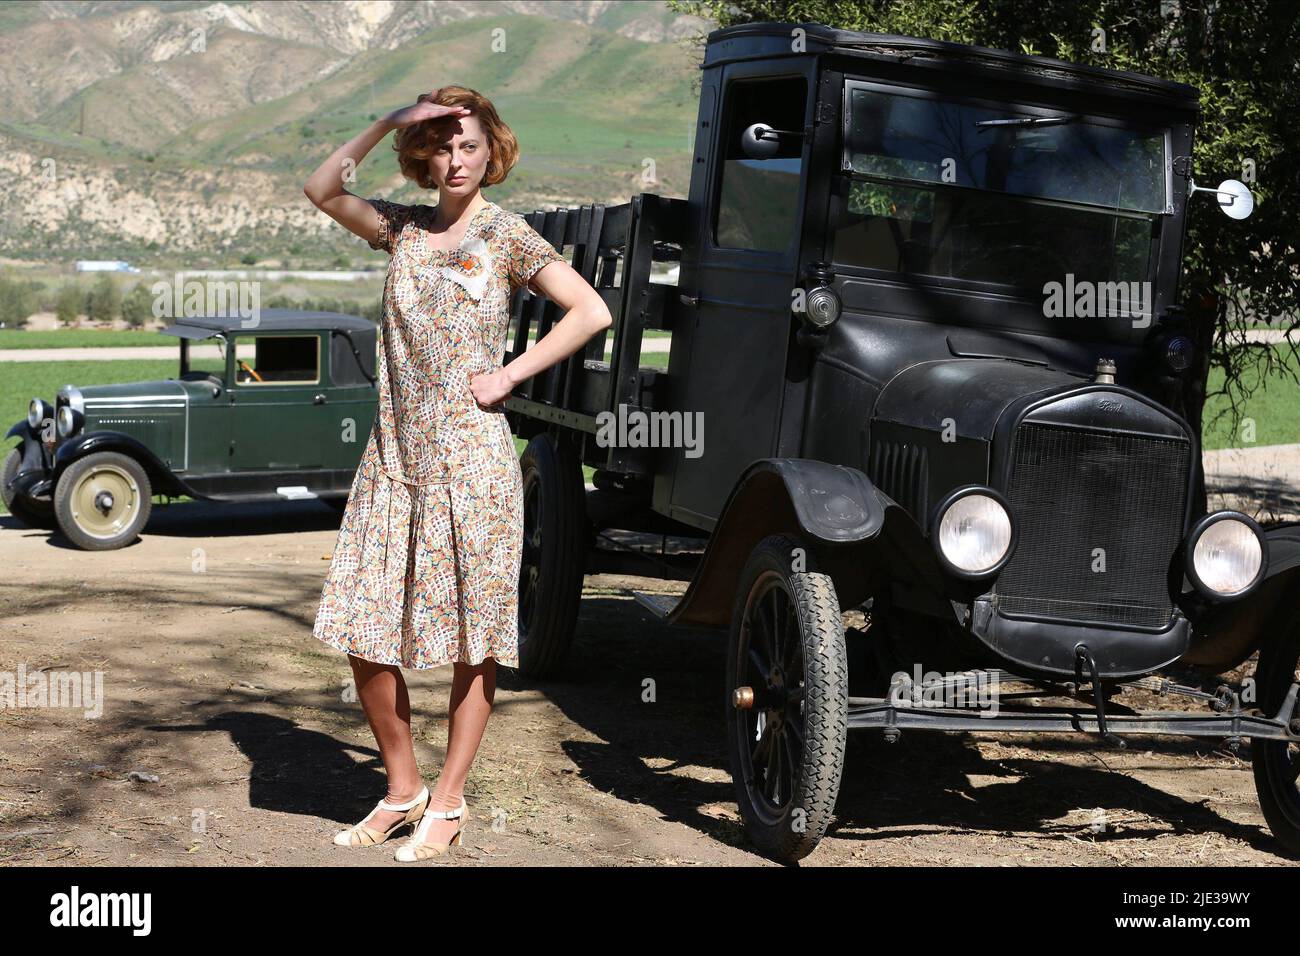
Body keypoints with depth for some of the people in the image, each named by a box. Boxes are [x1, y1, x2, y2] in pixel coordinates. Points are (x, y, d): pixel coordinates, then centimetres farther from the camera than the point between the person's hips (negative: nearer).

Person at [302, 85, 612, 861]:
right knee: (366, 638, 3)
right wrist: (390, 122, -2)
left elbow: (593, 312, -11)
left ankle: (449, 802, 16)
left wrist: (509, 375, -11)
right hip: (395, 456, 5)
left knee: (474, 640, 3)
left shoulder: (506, 234, -1)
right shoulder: (404, 229, 12)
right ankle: (403, 790, 20)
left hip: (472, 460, -4)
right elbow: (322, 190, 3)